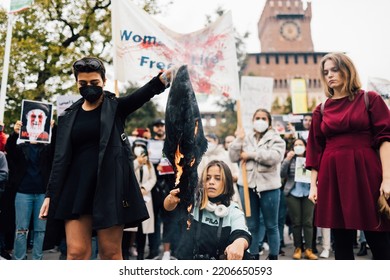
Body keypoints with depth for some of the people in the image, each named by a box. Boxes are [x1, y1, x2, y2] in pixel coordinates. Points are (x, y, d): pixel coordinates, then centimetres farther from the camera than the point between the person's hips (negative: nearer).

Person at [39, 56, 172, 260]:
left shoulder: (115, 107, 3)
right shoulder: (69, 116, 10)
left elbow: (142, 95, -17)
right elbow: (60, 158, 9)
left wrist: (161, 79, -38)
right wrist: (50, 194, 3)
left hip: (110, 185, -2)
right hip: (77, 186, 3)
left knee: (110, 252, 2)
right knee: (76, 251, -1)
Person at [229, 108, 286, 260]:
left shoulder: (276, 139, 3)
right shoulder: (246, 139, 13)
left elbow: (273, 157, -16)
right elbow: (234, 157, 3)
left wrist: (251, 154, -12)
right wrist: (238, 140, -6)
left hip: (269, 186, -3)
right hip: (248, 185, 3)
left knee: (271, 225, 6)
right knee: (251, 225, 9)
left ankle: (273, 257, 17)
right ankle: (253, 257, 19)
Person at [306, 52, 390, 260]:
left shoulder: (370, 99, 4)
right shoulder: (322, 109, 11)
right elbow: (316, 149, 11)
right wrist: (313, 184, 5)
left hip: (365, 172, -3)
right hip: (332, 176, 3)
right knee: (341, 241, 7)